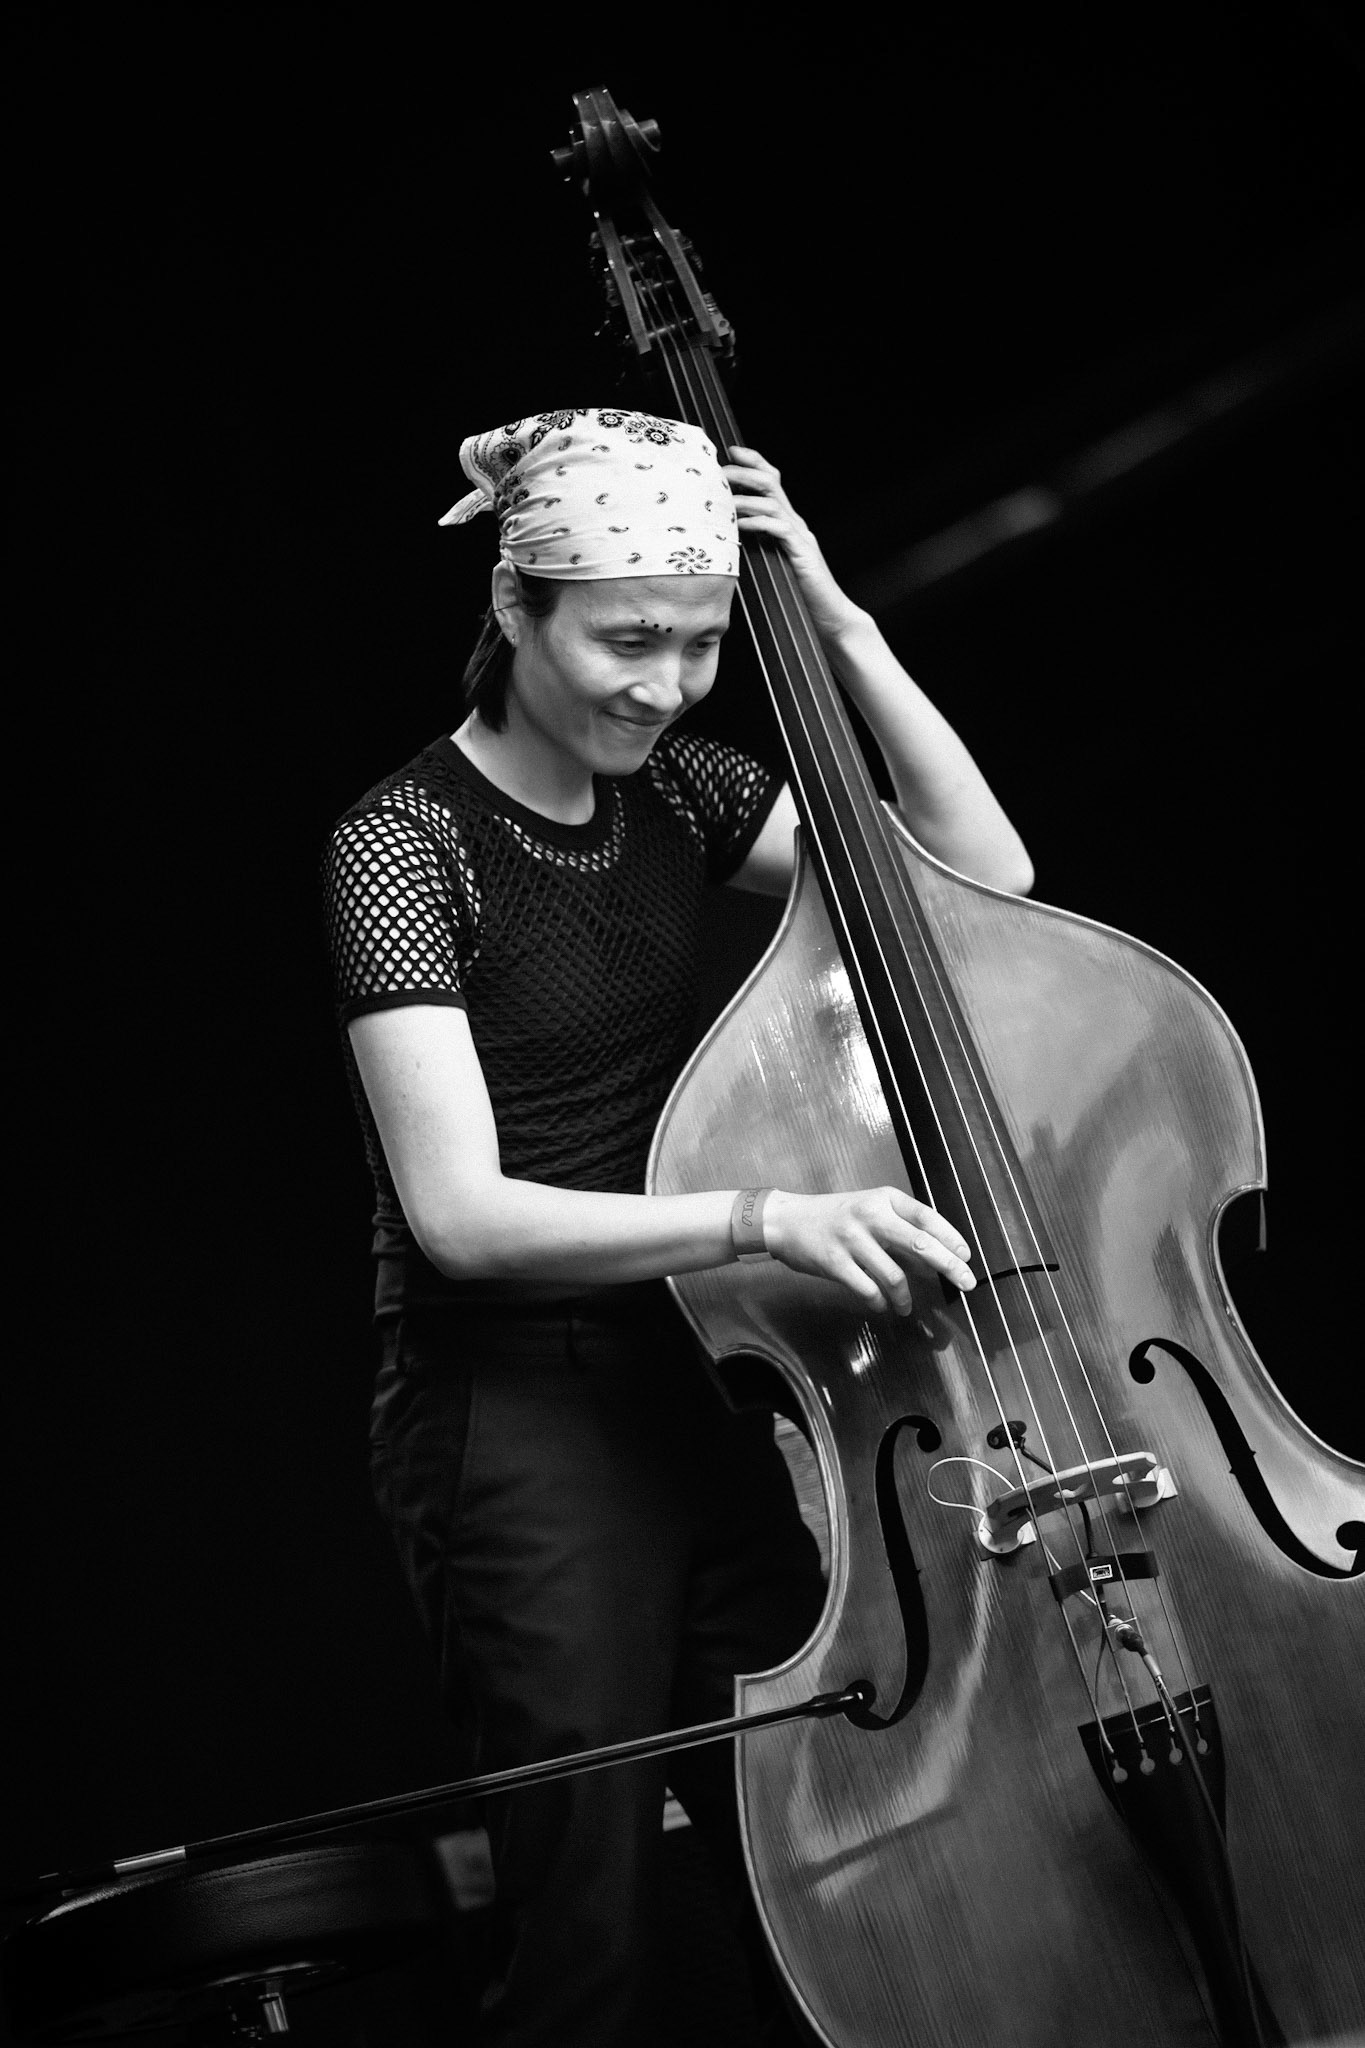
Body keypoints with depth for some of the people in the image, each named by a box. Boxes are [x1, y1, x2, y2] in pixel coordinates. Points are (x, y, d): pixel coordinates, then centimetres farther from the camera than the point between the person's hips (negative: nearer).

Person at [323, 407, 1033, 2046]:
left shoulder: (679, 791, 6)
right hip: (515, 1419, -5)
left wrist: (841, 624, -5)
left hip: (699, 1388, 6)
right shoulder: (404, 846, -12)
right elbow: (459, 1212, -20)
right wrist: (763, 1216, -32)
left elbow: (984, 871, 3)